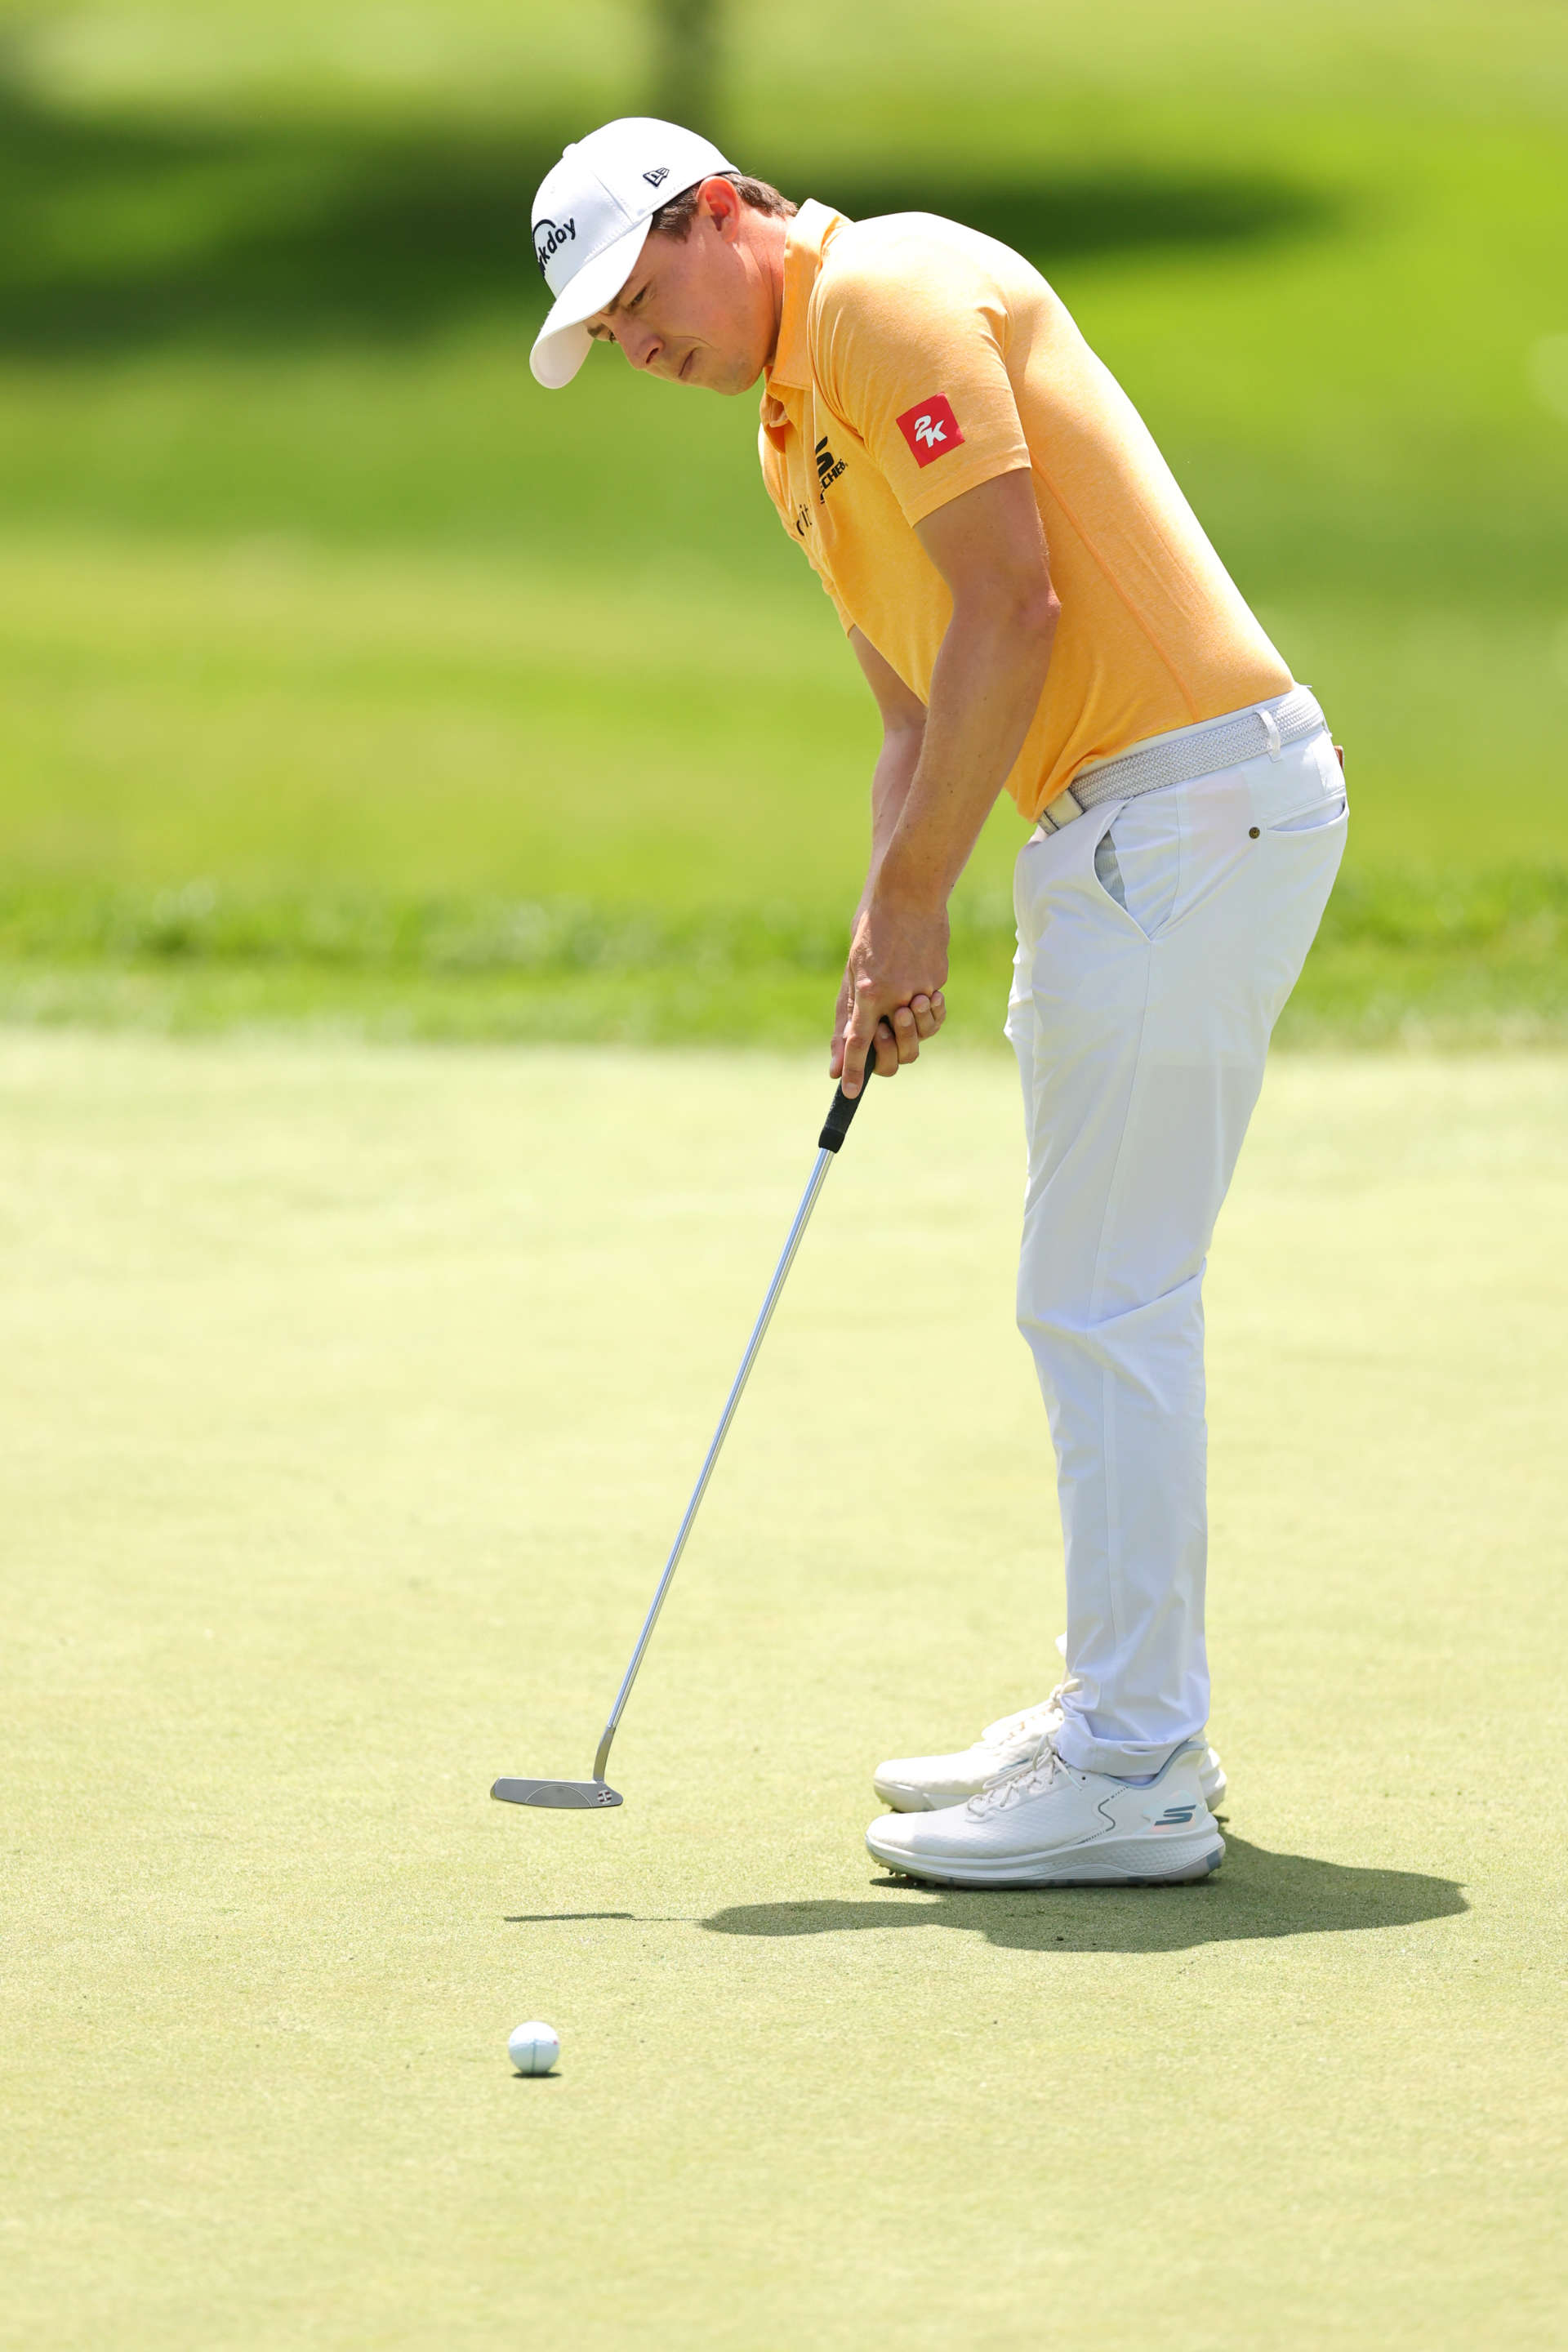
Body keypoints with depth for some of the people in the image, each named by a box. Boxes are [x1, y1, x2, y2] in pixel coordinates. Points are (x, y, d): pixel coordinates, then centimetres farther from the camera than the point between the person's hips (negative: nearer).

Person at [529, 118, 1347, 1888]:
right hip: (1115, 821, 10)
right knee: (1107, 1295, 16)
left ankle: (1129, 1783, -6)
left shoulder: (890, 297, -11)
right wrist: (888, 946, 7)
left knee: (1104, 1299, -9)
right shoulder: (794, 443, 19)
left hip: (1196, 796, -10)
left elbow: (1010, 609, -18)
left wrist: (913, 899, -13)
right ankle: (1128, 1719, 25)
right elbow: (919, 710, 21)